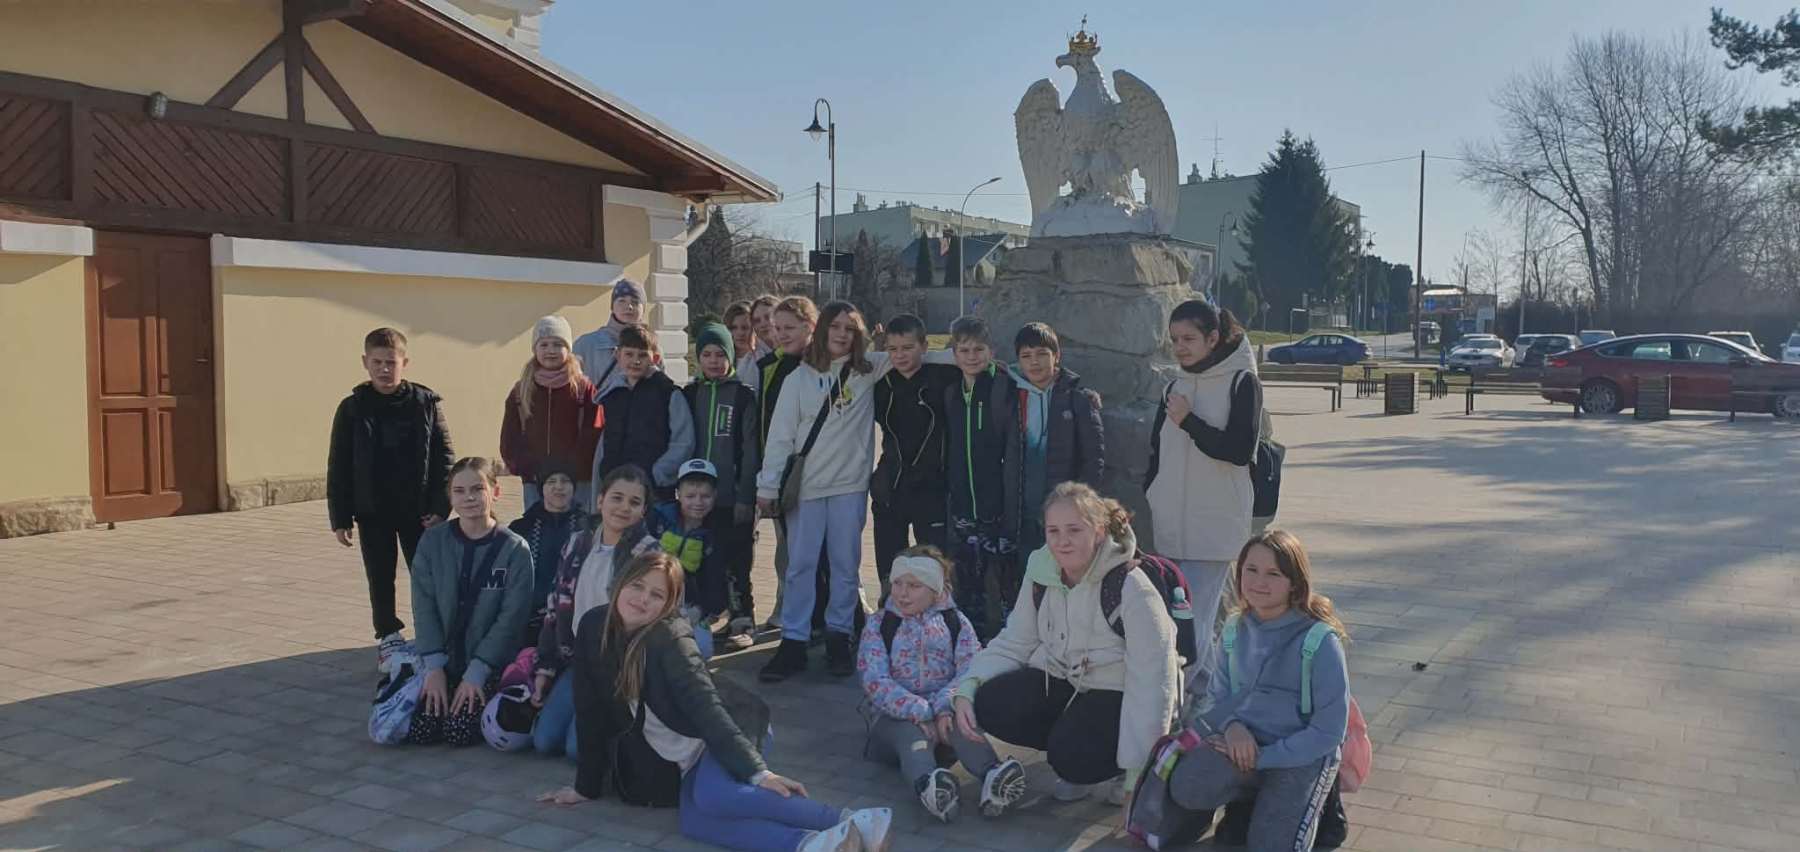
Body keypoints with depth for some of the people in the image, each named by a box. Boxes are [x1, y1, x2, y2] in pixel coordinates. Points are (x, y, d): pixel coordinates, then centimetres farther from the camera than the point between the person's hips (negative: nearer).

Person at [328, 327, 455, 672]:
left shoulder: (426, 403, -4)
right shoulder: (352, 409, -2)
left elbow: (443, 458, -3)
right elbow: (338, 468, 0)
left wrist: (440, 506, -9)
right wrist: (340, 517, -3)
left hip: (417, 509, -1)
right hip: (372, 512, 1)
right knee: (380, 579, 9)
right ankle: (388, 638, 21)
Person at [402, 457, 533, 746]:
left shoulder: (515, 549, -10)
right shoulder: (432, 541, -2)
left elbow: (511, 618, -11)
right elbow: (424, 606, -4)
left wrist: (476, 672, -15)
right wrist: (434, 667, -11)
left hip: (490, 663, -3)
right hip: (442, 658, 3)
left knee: (459, 731, -19)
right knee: (419, 731, -11)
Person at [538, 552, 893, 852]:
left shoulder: (671, 635, -18)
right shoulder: (594, 627, -4)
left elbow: (704, 704, -26)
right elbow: (592, 713, 2)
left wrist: (757, 772, -33)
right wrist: (586, 786, 4)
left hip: (716, 739, -4)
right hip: (676, 763, 4)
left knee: (714, 796, -36)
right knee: (693, 821, -29)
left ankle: (847, 823, -30)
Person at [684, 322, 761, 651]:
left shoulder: (743, 395, -1)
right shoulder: (690, 394, 11)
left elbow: (751, 449, -5)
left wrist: (746, 496, -10)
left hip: (734, 496, -4)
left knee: (736, 562, -3)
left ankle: (743, 622, 6)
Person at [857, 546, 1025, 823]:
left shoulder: (955, 623, 12)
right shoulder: (878, 627, 8)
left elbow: (970, 671, -6)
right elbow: (876, 683, -8)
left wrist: (944, 708, -27)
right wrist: (920, 713, -24)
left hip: (944, 713, 2)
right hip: (896, 717, -1)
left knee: (962, 726, -34)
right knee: (911, 734, -37)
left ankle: (992, 775, -64)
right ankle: (928, 785, -71)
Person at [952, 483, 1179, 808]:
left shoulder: (1131, 588, -22)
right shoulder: (1041, 574, -5)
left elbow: (1153, 681, -22)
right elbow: (1013, 644, 1)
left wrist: (1139, 768, -24)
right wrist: (968, 688, -18)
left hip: (1118, 693, -6)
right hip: (1062, 680, 6)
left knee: (1073, 757, -31)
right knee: (991, 705, -19)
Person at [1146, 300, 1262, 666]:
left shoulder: (1242, 382, -4)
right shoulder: (1176, 388, 14)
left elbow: (1239, 450, -13)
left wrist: (1188, 421, -13)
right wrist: (1147, 506, 11)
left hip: (1213, 532, -6)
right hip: (1169, 532, 6)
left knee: (1192, 626, -10)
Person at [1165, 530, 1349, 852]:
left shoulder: (1320, 641, -14)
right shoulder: (1236, 629, 2)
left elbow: (1328, 731, -13)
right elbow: (1217, 694, 10)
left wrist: (1262, 757, -17)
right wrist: (1232, 725, -13)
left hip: (1301, 754, -4)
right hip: (1242, 743, 4)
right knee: (1185, 787, -24)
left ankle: (1300, 803, 11)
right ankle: (1253, 797, 7)